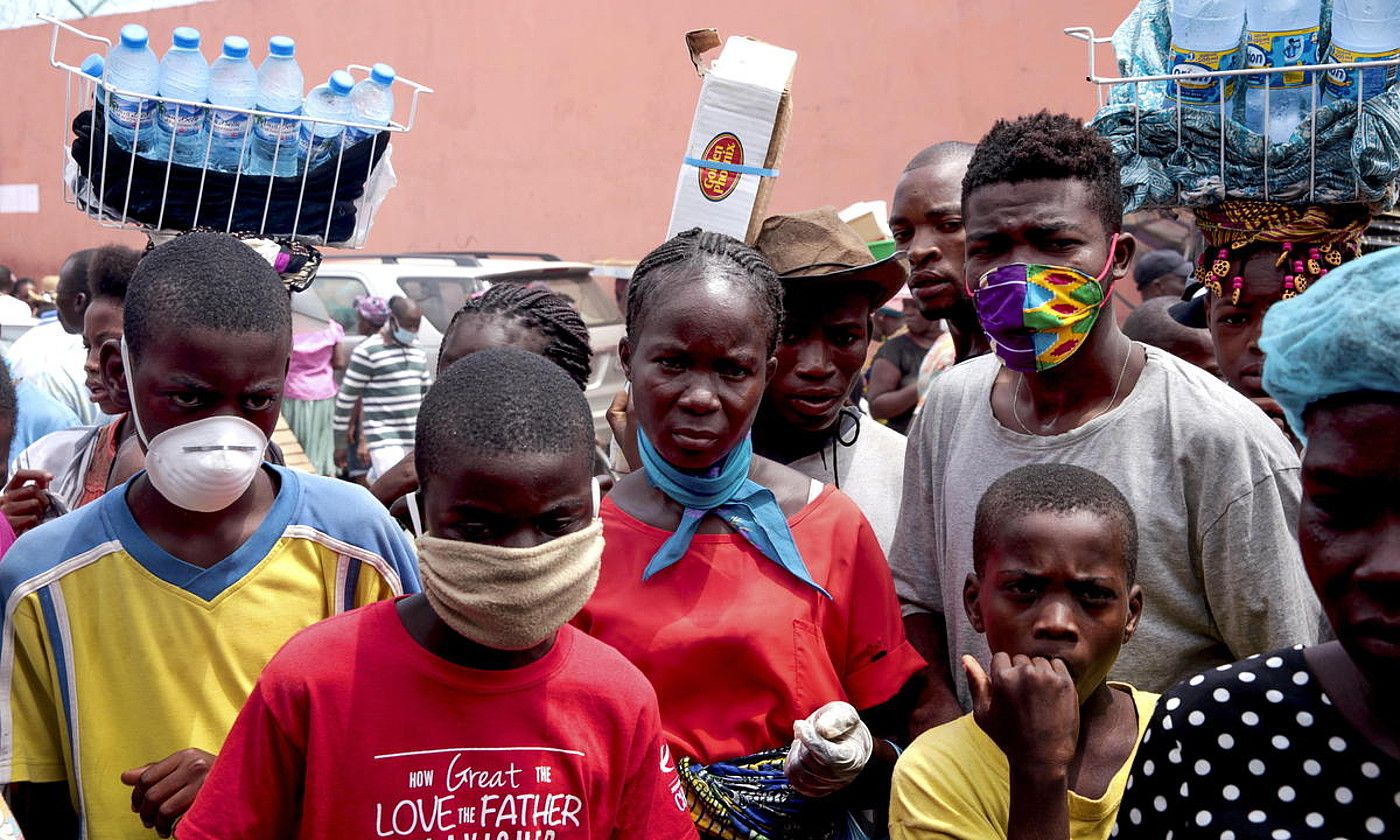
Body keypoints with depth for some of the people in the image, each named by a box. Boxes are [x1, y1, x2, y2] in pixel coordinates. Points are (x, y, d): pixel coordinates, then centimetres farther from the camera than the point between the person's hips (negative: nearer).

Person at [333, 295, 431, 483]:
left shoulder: (417, 350, 14)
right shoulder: (368, 351, -8)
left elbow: (426, 392, 23)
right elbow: (346, 398, -6)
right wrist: (340, 444, -4)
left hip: (412, 439, 7)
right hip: (382, 436, -7)